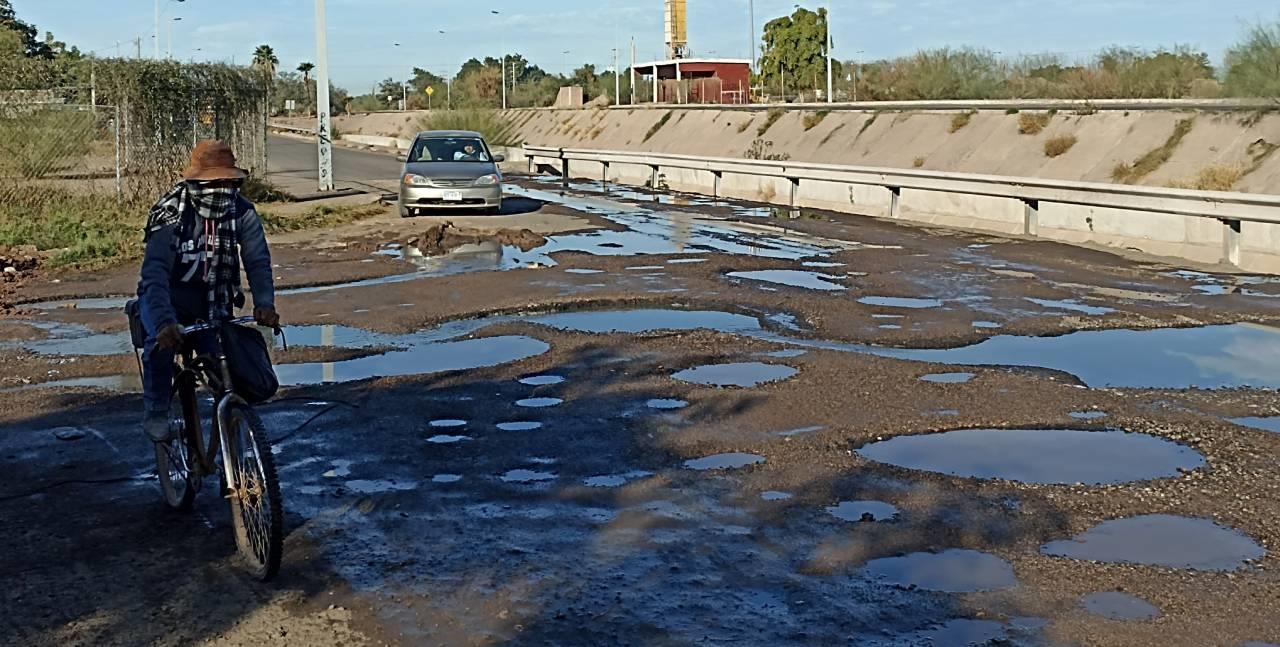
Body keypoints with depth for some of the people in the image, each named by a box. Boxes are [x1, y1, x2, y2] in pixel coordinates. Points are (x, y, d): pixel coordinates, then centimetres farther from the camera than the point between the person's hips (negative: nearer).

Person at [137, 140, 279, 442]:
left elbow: (258, 261, -20)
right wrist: (165, 322, -50)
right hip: (167, 292, -3)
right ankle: (155, 413, -11)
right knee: (162, 340, -32)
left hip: (212, 298, 3)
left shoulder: (242, 212, -14)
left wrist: (265, 304, -40)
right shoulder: (171, 213, -25)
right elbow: (155, 272, -35)